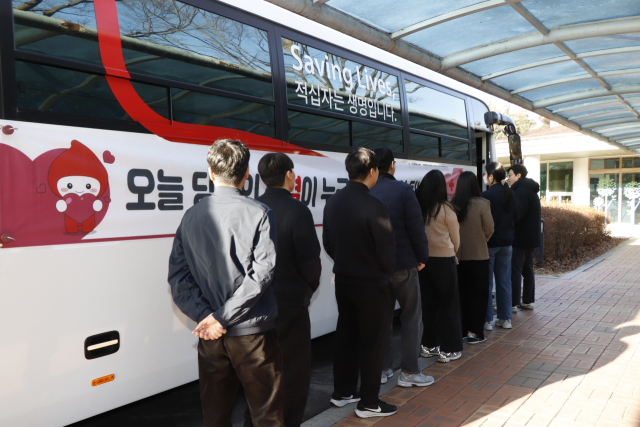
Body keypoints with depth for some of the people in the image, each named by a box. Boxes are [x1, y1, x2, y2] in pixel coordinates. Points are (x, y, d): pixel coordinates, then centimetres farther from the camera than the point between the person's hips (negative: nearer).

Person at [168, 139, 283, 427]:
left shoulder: (191, 216, 3)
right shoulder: (259, 214, -10)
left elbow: (178, 274, 1)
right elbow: (262, 272, -17)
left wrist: (205, 315, -5)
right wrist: (222, 317, -13)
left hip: (209, 337, 4)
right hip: (252, 333, -4)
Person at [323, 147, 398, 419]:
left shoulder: (333, 202, 1)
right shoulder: (373, 206, -21)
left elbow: (327, 242, 9)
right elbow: (386, 249, -18)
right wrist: (388, 272, 2)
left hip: (343, 281, 7)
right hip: (370, 284, -7)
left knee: (345, 336, 18)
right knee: (372, 342, 6)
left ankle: (342, 392, 31)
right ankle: (369, 403, 17)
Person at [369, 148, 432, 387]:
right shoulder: (403, 190, -11)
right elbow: (416, 228, -13)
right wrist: (422, 257, -1)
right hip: (403, 264, -4)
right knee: (411, 316, 8)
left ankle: (382, 369, 21)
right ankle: (410, 372, 11)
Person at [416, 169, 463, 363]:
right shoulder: (446, 209, -12)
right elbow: (455, 239, 0)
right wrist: (453, 253, 19)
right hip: (443, 260, -4)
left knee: (427, 303, 16)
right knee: (448, 305, 8)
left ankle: (429, 345, 26)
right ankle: (449, 349, 12)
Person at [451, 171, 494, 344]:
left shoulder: (452, 205, -8)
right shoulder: (482, 203, -14)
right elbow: (489, 229, -7)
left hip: (457, 256, 3)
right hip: (478, 254, -3)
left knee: (460, 293, 15)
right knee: (477, 293, 10)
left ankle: (460, 330, 24)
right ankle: (474, 332, 13)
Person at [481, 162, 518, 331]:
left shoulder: (486, 195, -17)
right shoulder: (510, 194, 4)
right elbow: (515, 216, 11)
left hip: (489, 242, -6)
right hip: (506, 242, 6)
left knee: (486, 282, 2)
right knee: (504, 281, 13)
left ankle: (487, 320, 7)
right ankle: (505, 318, 20)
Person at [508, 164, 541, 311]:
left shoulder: (521, 190, -15)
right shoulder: (531, 190, 17)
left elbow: (518, 214, -24)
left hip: (520, 238, -10)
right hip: (530, 237, 10)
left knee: (514, 271, -6)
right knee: (527, 270, 14)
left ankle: (513, 303, -4)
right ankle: (528, 301, 21)